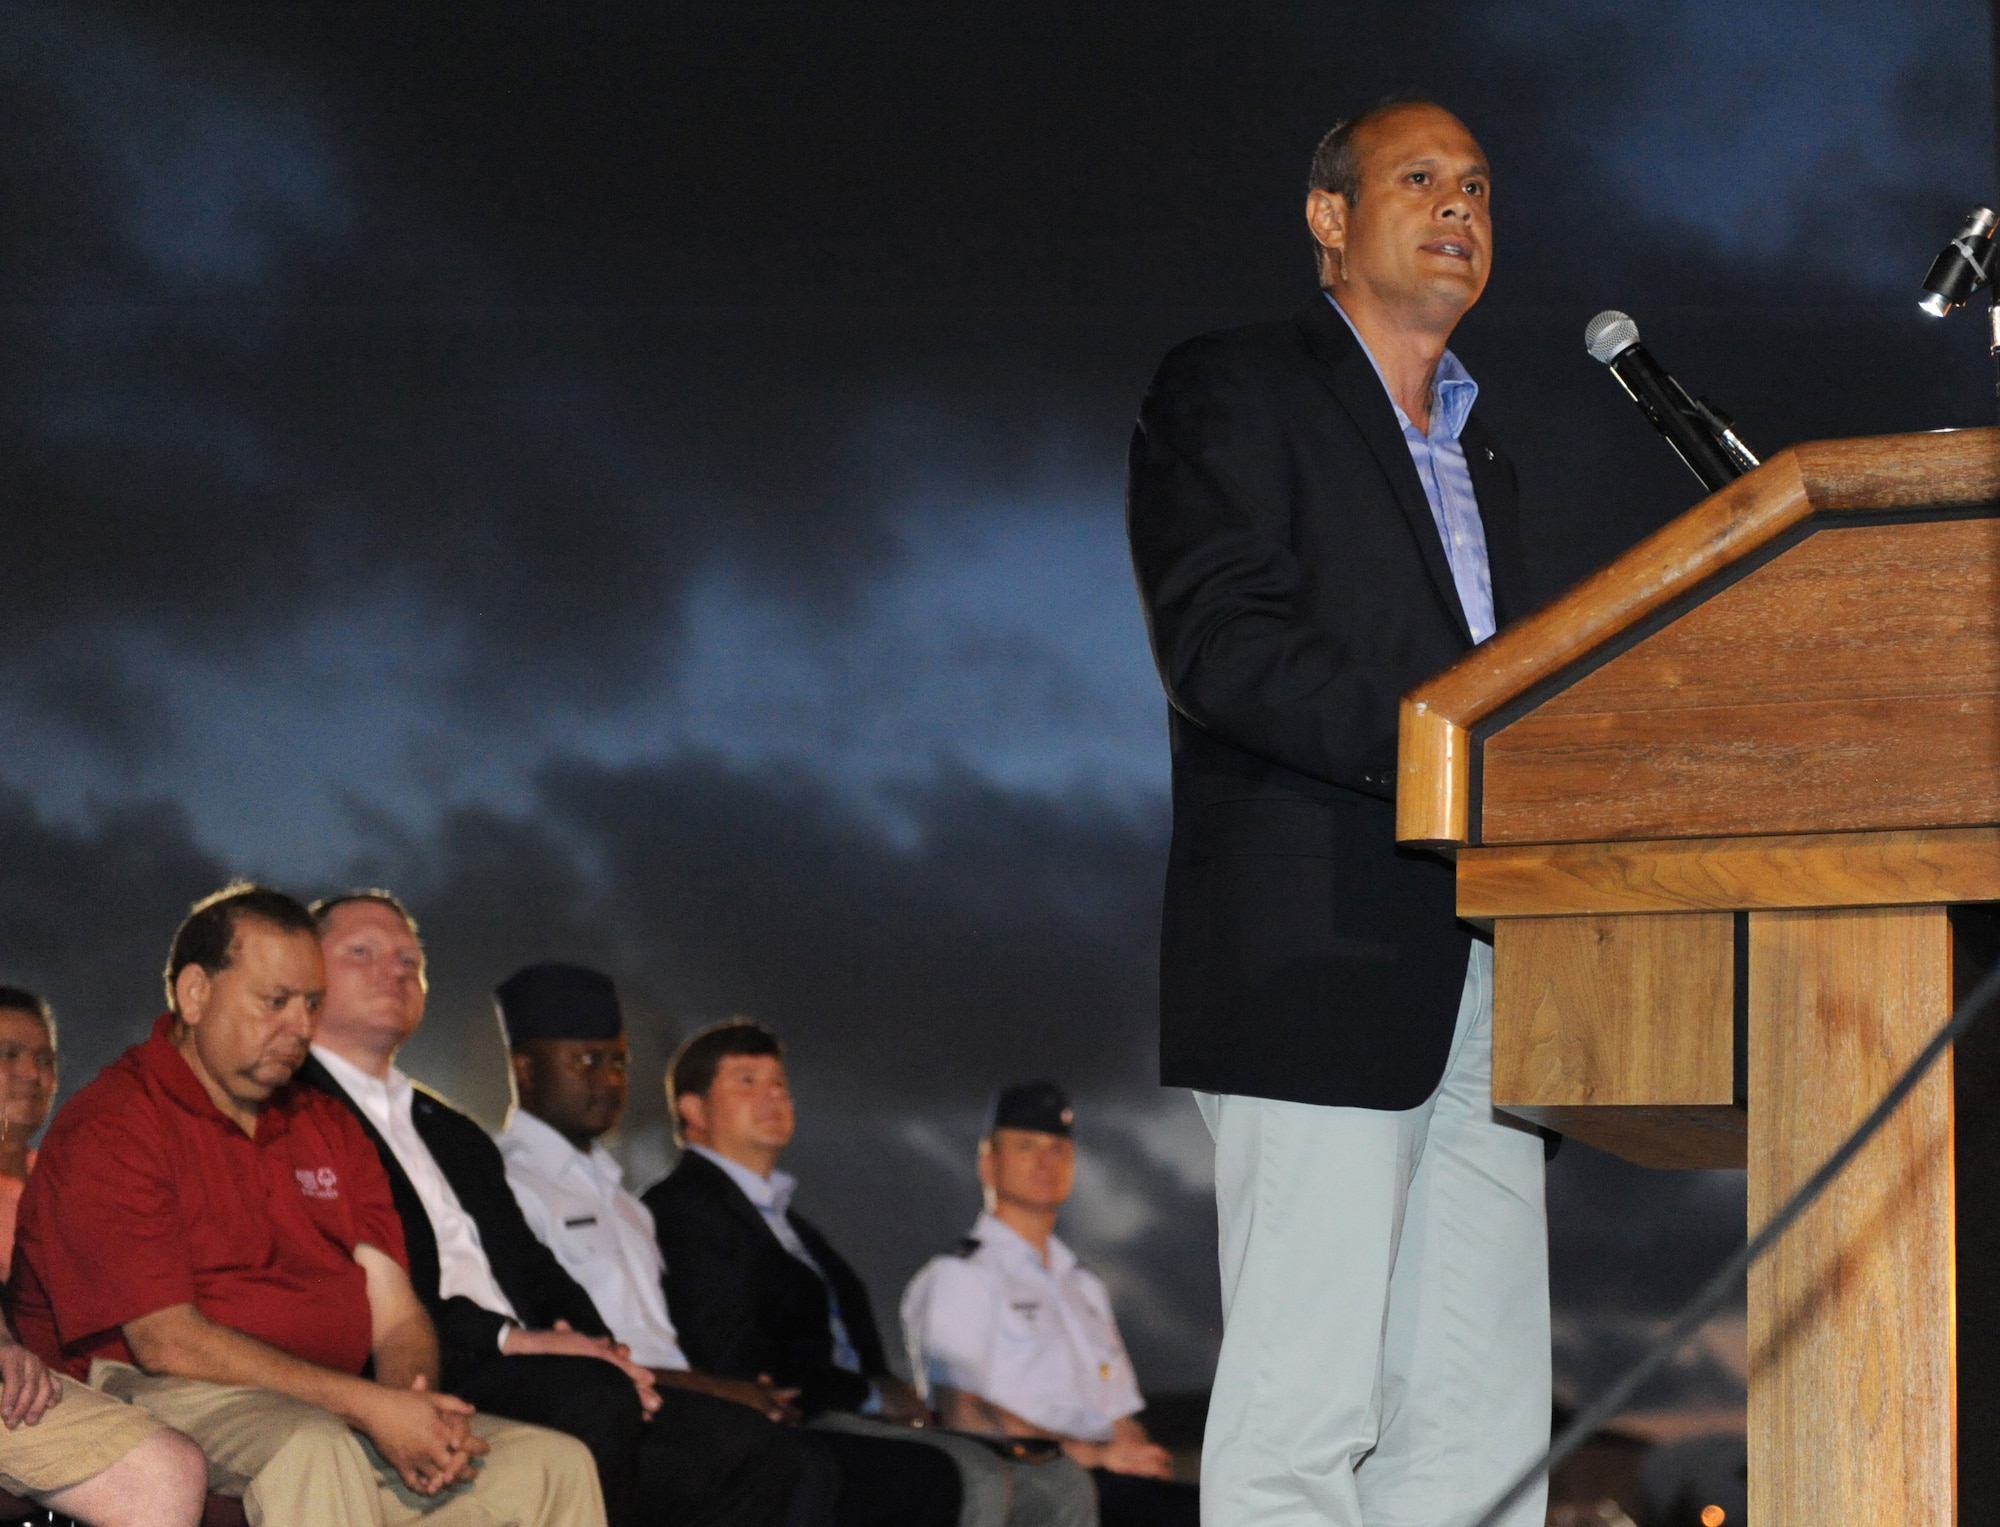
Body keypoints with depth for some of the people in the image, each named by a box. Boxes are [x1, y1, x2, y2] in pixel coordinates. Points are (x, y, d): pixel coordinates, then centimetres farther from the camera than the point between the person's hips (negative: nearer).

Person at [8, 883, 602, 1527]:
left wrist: (419, 1404, -11)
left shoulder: (329, 1129, 21)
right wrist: (370, 1407, -19)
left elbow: (396, 1315, 15)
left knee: (556, 1463, -12)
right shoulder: (109, 1129, -4)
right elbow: (165, 1341, -14)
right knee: (312, 1450, -39)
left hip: (338, 1419, 7)